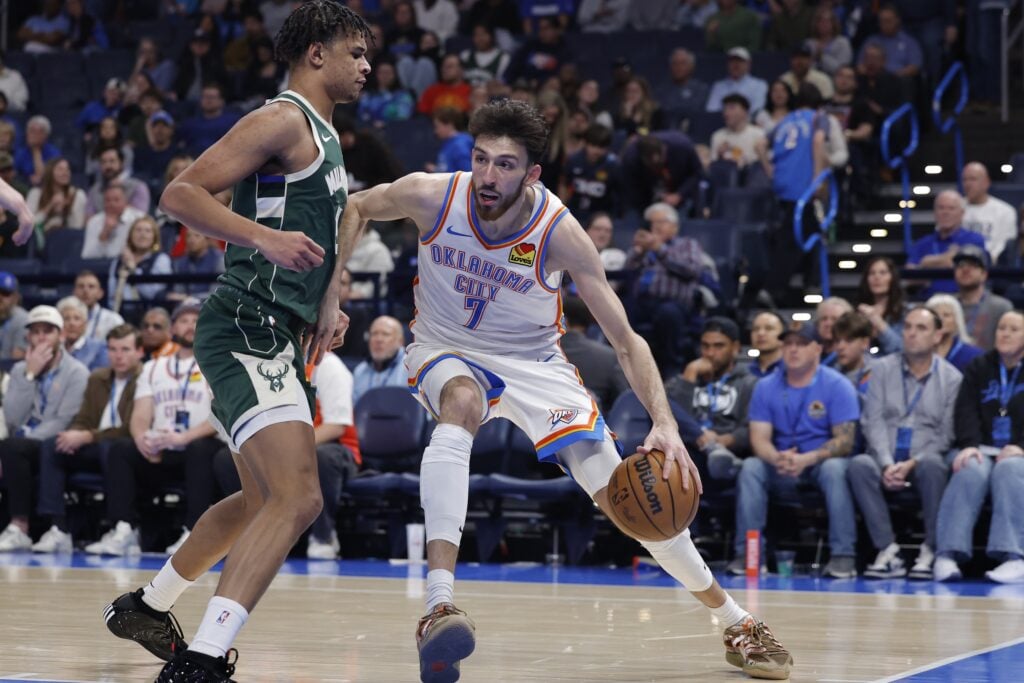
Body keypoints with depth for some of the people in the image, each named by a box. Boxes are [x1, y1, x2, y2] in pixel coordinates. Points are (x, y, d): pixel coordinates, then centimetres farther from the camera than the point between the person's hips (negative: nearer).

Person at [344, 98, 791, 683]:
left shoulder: (560, 233, -24)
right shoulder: (432, 197, -22)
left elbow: (627, 342, -22)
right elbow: (357, 208, 2)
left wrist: (665, 424, -35)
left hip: (534, 361, 0)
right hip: (448, 352, 0)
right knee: (461, 404, -39)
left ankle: (736, 621, 12)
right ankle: (439, 608, -48)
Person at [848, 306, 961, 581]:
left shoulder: (951, 378, 5)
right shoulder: (883, 369, 10)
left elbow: (947, 434, 0)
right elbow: (873, 421, 1)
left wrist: (912, 463, -14)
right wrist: (886, 464, -14)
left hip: (924, 459, -2)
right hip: (886, 459, 2)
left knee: (933, 465, -37)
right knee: (859, 465, -31)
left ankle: (930, 551, -27)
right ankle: (888, 551, -32)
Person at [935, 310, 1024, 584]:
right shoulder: (979, 368, 17)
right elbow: (966, 411, 3)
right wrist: (969, 445, -16)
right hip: (980, 449, 2)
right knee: (972, 471, -33)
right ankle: (948, 554, -43)